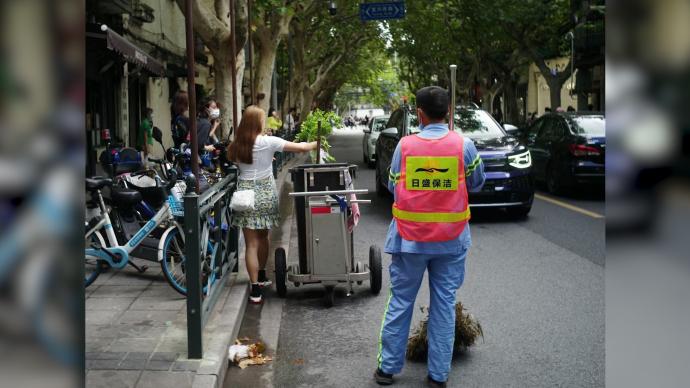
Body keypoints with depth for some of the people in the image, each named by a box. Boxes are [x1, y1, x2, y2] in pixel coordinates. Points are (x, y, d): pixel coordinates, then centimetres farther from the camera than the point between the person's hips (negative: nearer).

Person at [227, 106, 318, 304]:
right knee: (262, 237, 20)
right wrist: (316, 144, 12)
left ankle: (256, 289, -3)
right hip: (265, 193, 0)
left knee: (251, 243, 1)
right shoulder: (268, 142, -9)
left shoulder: (237, 145, -1)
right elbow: (301, 148, -7)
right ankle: (261, 277, 38)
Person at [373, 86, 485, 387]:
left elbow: (392, 185, 5)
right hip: (450, 238, 0)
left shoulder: (405, 145, -5)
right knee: (444, 305, 8)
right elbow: (477, 184, 6)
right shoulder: (463, 144, -6)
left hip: (409, 237, 0)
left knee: (400, 301, 11)